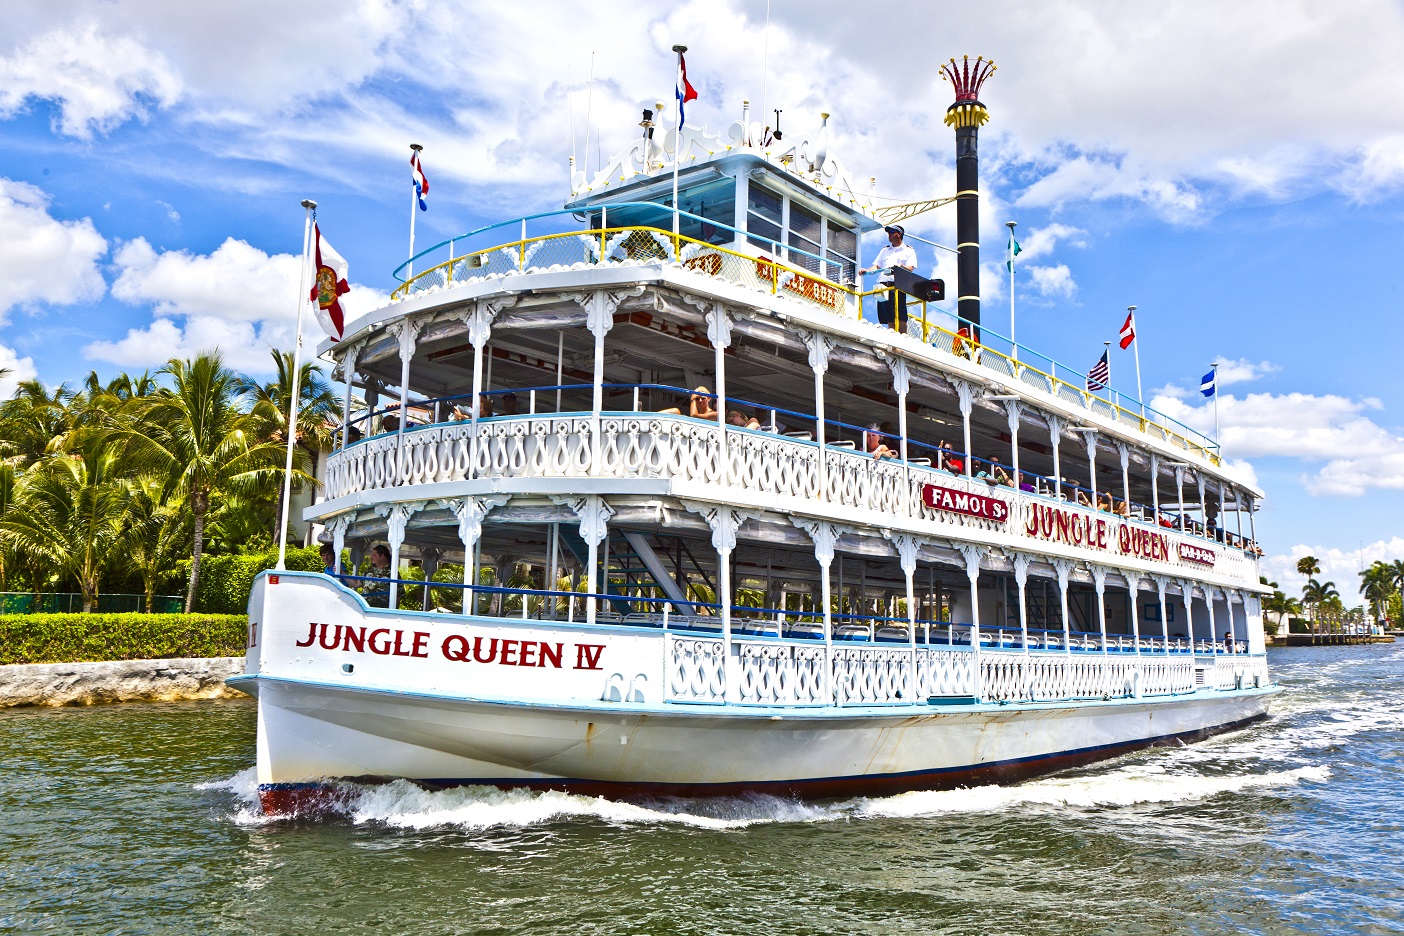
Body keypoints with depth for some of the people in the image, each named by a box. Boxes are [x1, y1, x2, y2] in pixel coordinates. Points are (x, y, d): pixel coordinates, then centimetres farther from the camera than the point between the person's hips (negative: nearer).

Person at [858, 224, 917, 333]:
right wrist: (866, 270, 1)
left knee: (900, 316, -13)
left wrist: (901, 266, -23)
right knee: (889, 318, -1)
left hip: (898, 286, -4)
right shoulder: (885, 250, 28)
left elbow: (910, 268, -1)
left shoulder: (908, 250, 13)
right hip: (883, 285, 4)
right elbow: (876, 266, 21)